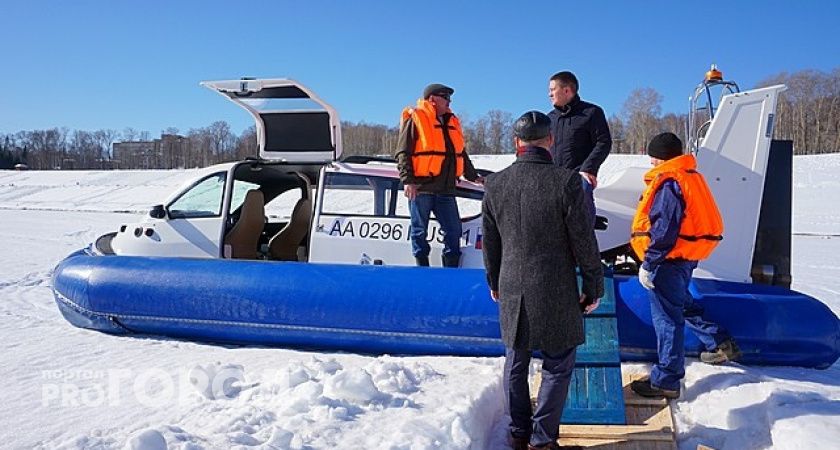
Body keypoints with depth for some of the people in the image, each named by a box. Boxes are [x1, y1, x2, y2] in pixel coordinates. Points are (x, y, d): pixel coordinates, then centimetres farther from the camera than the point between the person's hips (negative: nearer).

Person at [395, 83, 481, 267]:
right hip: (421, 188, -6)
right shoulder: (415, 119, -2)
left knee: (453, 230, 5)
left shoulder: (452, 122, 18)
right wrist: (408, 180, -17)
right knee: (419, 230, 3)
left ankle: (451, 268, 14)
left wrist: (473, 176, 31)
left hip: (445, 189, 6)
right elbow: (403, 153, -8)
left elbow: (461, 153, 29)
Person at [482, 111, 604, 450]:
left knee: (516, 364, 18)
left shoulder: (495, 184, -4)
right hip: (556, 294, -4)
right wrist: (593, 286, 3)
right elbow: (584, 241, -11)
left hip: (512, 291, 4)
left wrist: (494, 281, 22)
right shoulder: (566, 181, -16)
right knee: (557, 366, 13)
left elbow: (490, 243, 7)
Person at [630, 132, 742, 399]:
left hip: (670, 259, -10)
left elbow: (664, 230, -24)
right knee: (682, 305, 28)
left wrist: (648, 264, -19)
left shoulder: (668, 183, -18)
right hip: (686, 256, 10)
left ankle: (666, 381, 4)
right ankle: (721, 344, 35)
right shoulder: (691, 177, 13)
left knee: (666, 317, -4)